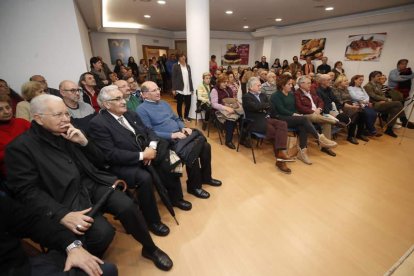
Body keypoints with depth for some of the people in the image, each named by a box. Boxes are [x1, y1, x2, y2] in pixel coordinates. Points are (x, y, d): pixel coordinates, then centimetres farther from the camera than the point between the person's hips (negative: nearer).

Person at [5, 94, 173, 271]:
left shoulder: (69, 134, 12)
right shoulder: (20, 147, -2)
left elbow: (99, 162, 12)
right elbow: (27, 191, -10)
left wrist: (84, 142, -5)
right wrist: (62, 214, -23)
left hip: (91, 183, 4)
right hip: (67, 196, -4)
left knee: (127, 207, -20)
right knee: (103, 231, -25)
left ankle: (150, 248, 5)